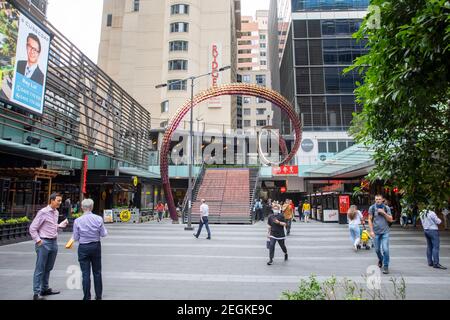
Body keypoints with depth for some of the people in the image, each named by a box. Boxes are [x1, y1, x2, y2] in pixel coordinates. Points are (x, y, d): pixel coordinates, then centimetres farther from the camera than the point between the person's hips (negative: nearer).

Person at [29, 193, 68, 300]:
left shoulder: (56, 212, 9)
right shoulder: (43, 212, -13)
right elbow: (32, 228, -11)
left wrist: (62, 225, 4)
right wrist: (38, 241, -14)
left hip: (54, 242, 7)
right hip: (44, 243, -7)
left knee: (48, 268, 16)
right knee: (40, 269, 0)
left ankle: (45, 289, 28)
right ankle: (36, 293, 9)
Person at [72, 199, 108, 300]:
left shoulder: (77, 221, -11)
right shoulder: (98, 219, -10)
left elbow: (75, 238, -5)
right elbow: (103, 234, -3)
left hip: (83, 248, -1)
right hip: (96, 246, 2)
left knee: (86, 273, 6)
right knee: (97, 272, 14)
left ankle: (87, 297, 12)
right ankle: (98, 296, 25)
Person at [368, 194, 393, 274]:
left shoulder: (386, 208, 0)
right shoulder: (372, 208, -3)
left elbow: (390, 220, 0)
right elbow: (370, 220, 0)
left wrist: (383, 213, -14)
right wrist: (371, 231, -5)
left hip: (385, 232, 0)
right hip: (376, 232, 0)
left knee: (385, 249, -8)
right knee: (377, 249, 12)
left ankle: (386, 266, 5)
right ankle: (380, 260, 40)